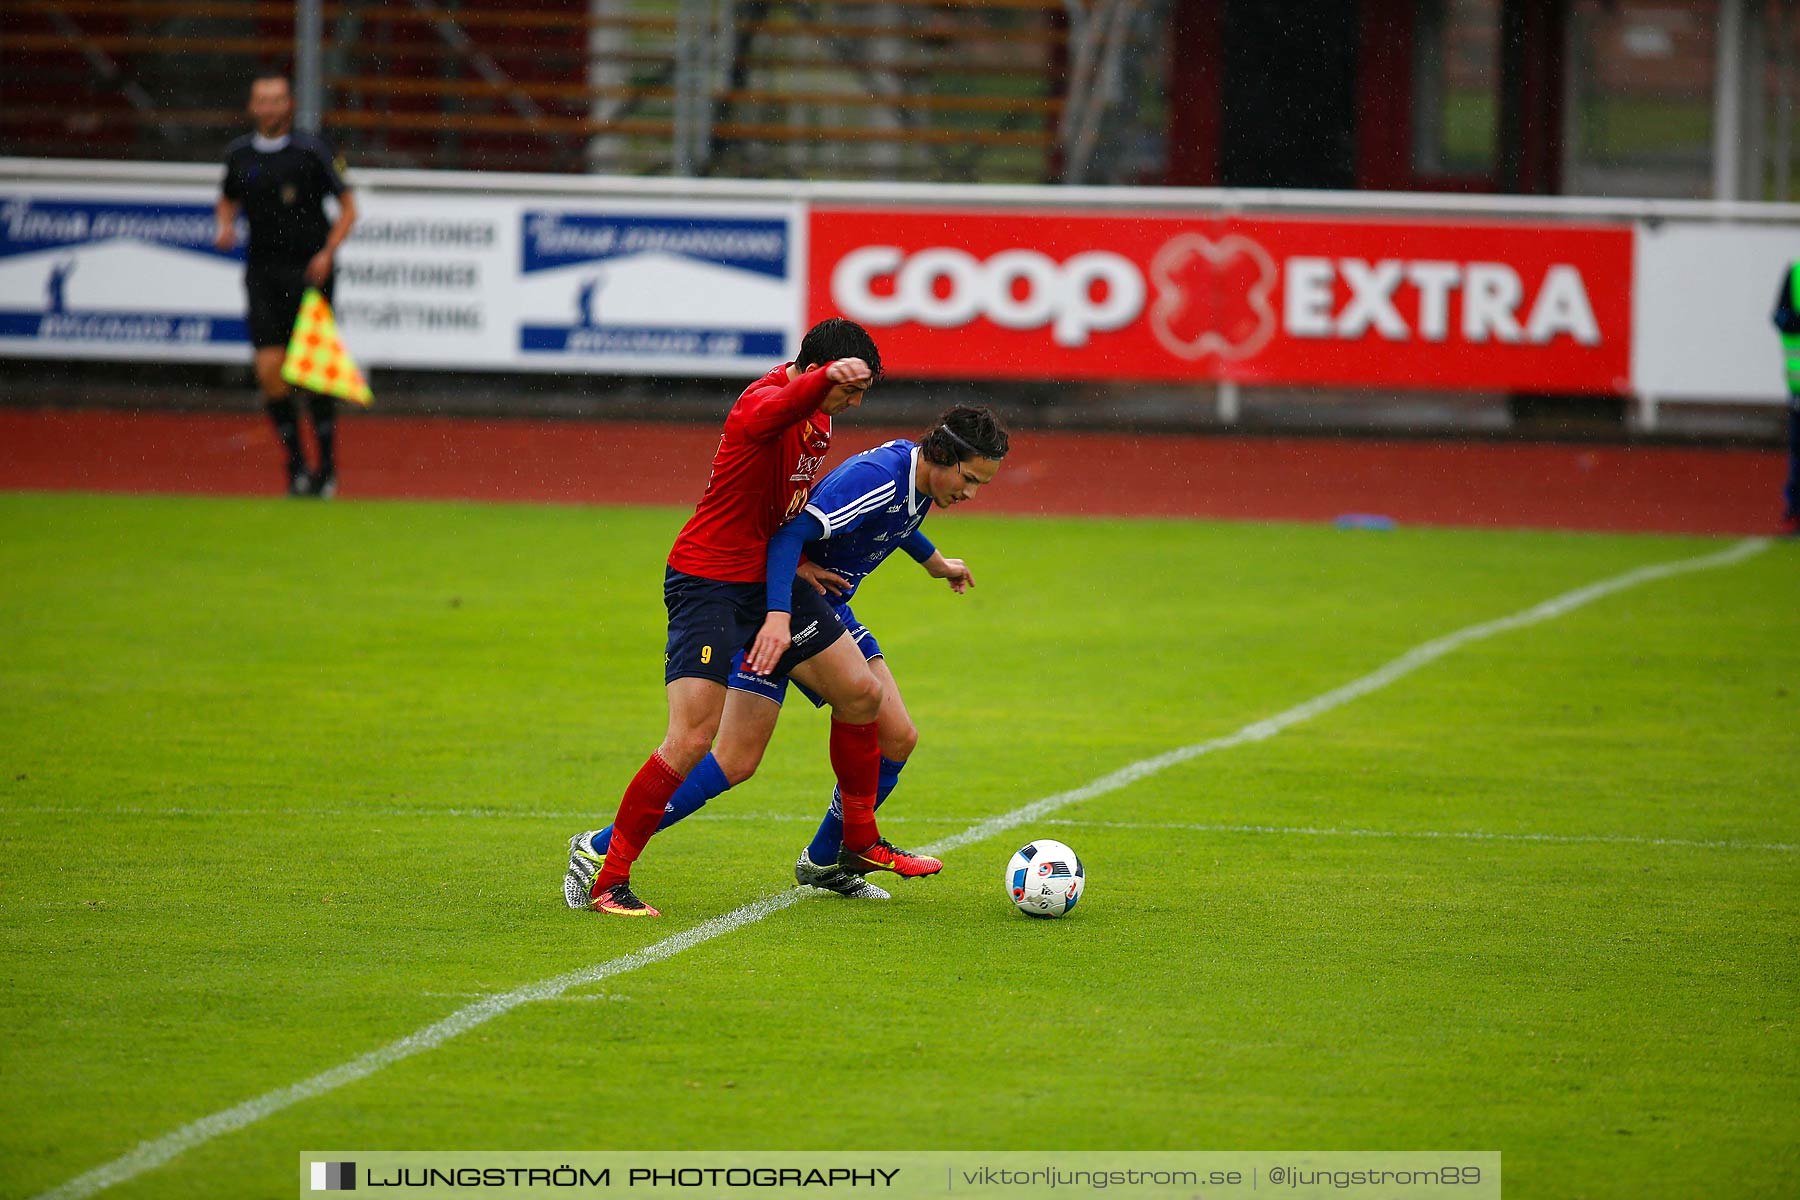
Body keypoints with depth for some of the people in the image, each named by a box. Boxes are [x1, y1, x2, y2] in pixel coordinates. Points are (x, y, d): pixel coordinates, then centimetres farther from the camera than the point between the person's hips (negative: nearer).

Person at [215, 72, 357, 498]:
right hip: (263, 270, 3)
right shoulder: (239, 155, 6)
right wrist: (226, 226, 1)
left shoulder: (311, 151, -5)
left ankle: (327, 467, 10)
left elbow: (347, 207, 0)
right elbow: (228, 200, 23)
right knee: (269, 370, -8)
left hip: (308, 272, -3)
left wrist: (327, 252, -12)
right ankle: (296, 464, 5)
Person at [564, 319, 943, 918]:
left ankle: (861, 841, 29)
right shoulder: (765, 401, -22)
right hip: (709, 582, -9)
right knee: (692, 740, -16)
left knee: (861, 693, 10)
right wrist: (828, 375, -70)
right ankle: (605, 877, -7)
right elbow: (772, 414, -50)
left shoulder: (817, 414, 7)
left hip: (771, 576, 9)